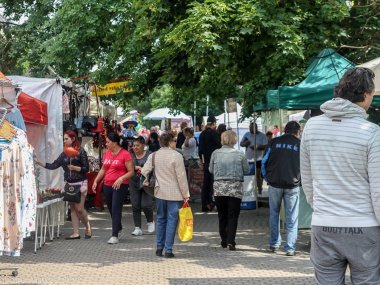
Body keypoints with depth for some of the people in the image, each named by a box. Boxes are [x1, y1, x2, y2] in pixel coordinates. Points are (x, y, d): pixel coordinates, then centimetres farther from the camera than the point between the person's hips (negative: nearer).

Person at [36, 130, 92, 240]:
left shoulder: (81, 151, -6)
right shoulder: (64, 154, 10)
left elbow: (86, 168, -6)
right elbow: (53, 165, 6)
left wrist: (75, 168, -19)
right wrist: (38, 162, 0)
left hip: (80, 183, -6)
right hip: (69, 184, 6)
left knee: (79, 208, -8)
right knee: (72, 209, 5)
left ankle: (88, 227, 15)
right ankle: (76, 233, 7)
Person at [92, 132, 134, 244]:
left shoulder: (125, 154, -10)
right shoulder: (107, 153, 10)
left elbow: (131, 172, -9)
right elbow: (103, 169, 19)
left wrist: (121, 178, -23)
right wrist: (96, 181, 9)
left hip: (120, 186, -6)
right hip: (107, 185, 6)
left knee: (116, 209, -9)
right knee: (111, 209, 15)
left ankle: (115, 236, -8)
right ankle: (118, 227, 39)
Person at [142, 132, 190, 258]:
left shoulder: (154, 155, 2)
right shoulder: (176, 156, -13)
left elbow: (144, 171, -1)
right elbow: (181, 177, -11)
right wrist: (185, 194, -5)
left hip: (160, 192, 5)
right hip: (174, 194, -5)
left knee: (160, 219, 16)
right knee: (171, 220, 0)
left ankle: (159, 247, 18)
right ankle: (168, 250, -1)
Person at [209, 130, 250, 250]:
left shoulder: (215, 153, -2)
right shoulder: (240, 155, -5)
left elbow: (211, 170, 7)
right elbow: (247, 170, 3)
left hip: (219, 188, 2)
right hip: (235, 188, -2)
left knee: (222, 215, 14)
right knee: (233, 216, 2)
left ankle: (224, 241, 20)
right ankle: (231, 241, -8)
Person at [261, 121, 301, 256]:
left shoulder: (274, 142, 2)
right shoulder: (300, 144, 0)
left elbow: (264, 162, 4)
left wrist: (267, 178, 15)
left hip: (275, 184, 1)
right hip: (292, 185, -1)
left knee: (274, 214, 16)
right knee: (291, 217, 4)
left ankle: (274, 244, 19)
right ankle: (290, 247, 1)